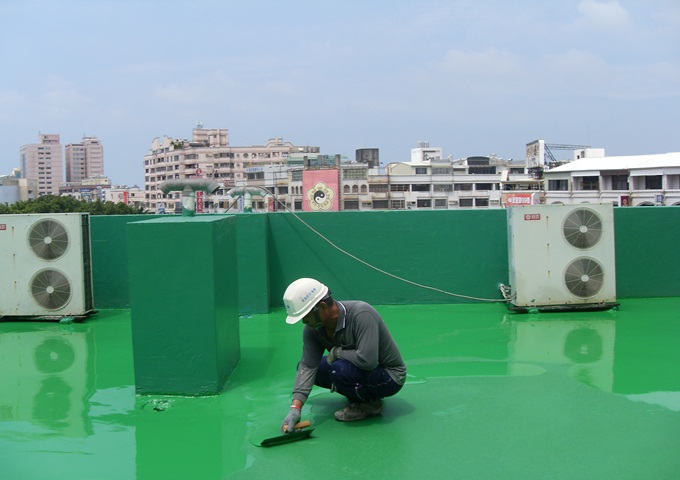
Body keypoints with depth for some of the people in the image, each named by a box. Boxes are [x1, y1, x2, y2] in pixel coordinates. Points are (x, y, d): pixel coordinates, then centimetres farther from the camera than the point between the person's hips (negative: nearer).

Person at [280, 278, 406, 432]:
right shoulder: (312, 327, -10)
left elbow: (367, 360, -41)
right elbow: (307, 366, -13)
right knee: (302, 366, 1)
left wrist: (336, 352, -24)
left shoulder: (361, 314, -31)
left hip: (390, 377, -8)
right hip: (359, 370, 8)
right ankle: (360, 396, 10)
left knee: (340, 369, -34)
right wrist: (295, 409, -24)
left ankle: (370, 403, -3)